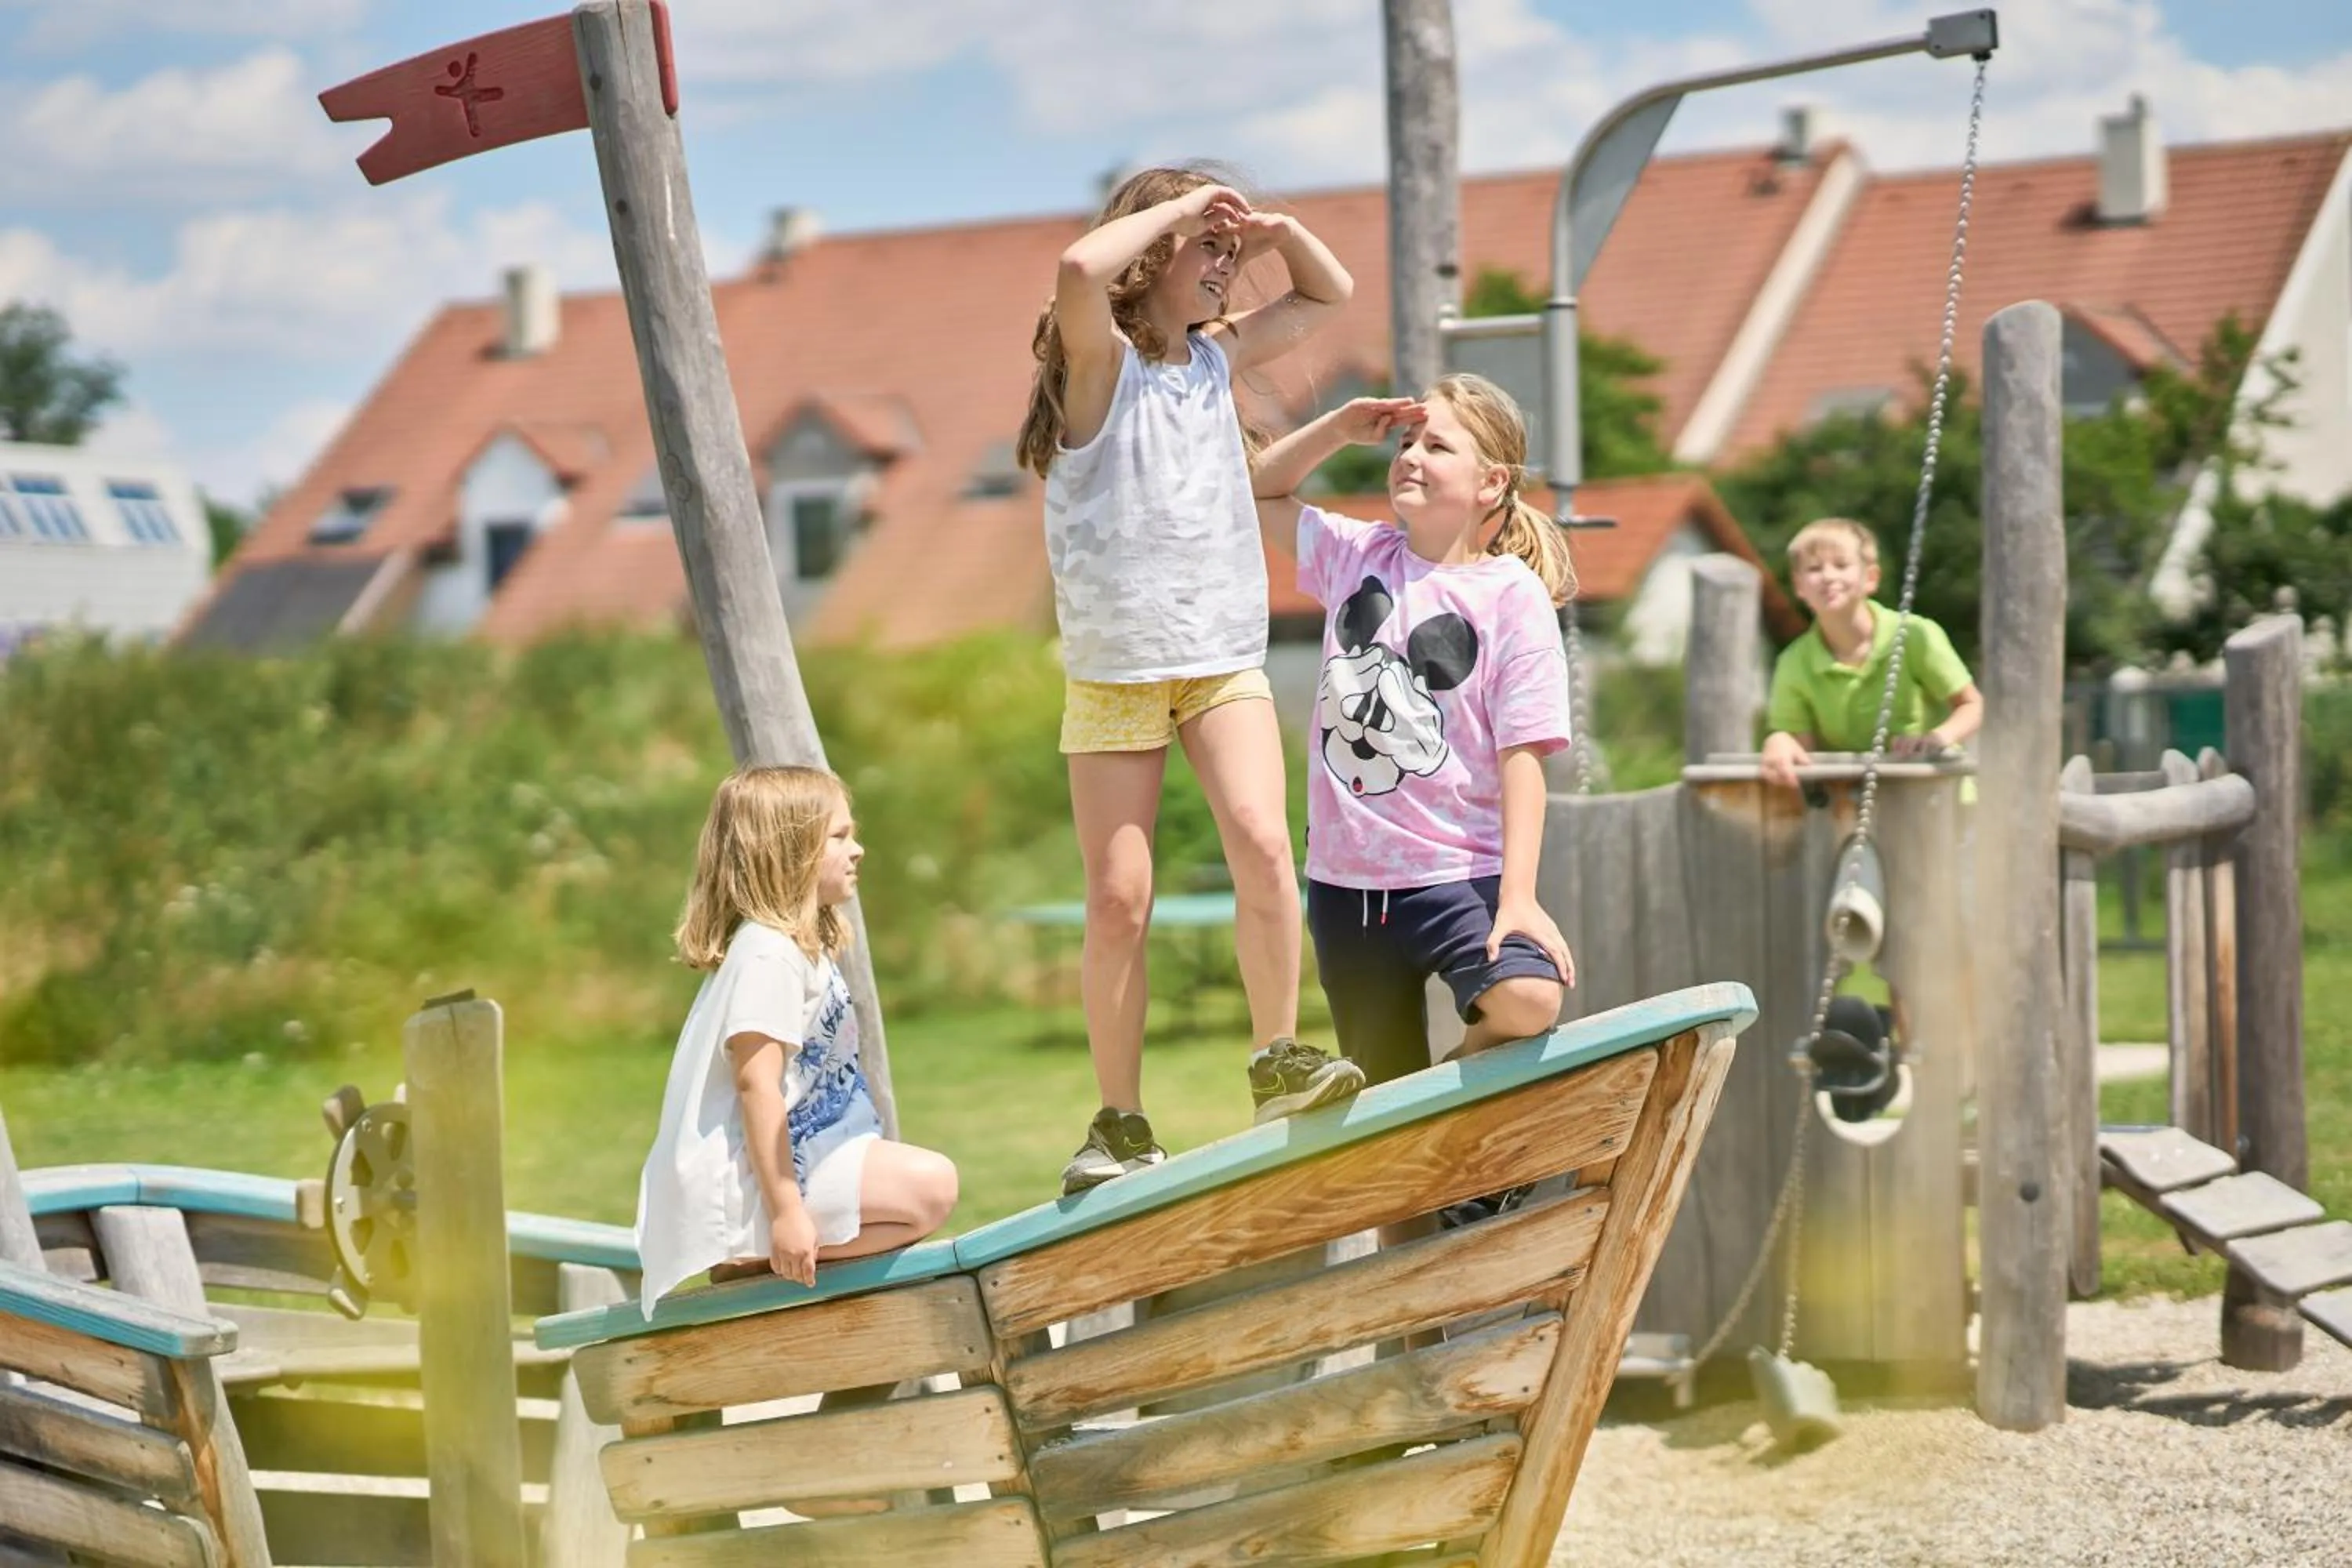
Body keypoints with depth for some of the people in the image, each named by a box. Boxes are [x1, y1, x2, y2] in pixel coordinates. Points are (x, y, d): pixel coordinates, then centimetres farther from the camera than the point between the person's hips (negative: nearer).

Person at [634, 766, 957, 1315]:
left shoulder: (802, 946, 17)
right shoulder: (768, 956, -16)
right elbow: (757, 1083, -23)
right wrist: (785, 1210, -26)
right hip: (748, 1173, -11)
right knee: (932, 1186, -19)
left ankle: (761, 1256, 4)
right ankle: (760, 1260, -16)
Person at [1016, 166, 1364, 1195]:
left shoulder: (1217, 357, 14)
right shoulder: (1102, 362, -5)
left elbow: (1329, 296, 28)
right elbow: (1080, 271, -29)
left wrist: (1278, 232, 7)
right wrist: (1180, 206, -15)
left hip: (1224, 660, 4)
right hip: (1113, 671, -4)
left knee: (1261, 840, -20)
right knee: (1118, 899, -4)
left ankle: (1277, 1062, -10)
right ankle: (1121, 1122, 7)